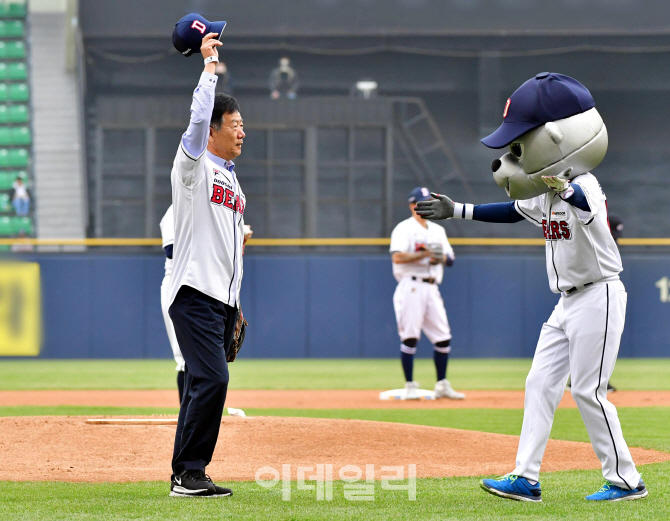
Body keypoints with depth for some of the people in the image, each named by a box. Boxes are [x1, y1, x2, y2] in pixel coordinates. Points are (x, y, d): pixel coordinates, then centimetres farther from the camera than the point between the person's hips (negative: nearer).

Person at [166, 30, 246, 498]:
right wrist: (210, 65, -15)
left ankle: (188, 476, 12)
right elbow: (198, 117, -21)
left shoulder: (233, 181, 21)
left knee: (207, 382, 8)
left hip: (222, 300, 9)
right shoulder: (194, 166, -2)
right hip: (195, 295, -9)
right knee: (211, 378, -17)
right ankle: (189, 474, -14)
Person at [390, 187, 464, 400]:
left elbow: (450, 258, 17)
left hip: (432, 288, 6)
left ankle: (442, 385, 13)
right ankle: (410, 386, -5)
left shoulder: (438, 230, 20)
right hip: (411, 286, -6)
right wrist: (425, 254, -19)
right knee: (410, 336, -9)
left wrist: (442, 257, -6)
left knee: (443, 338, 4)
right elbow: (397, 257, -15)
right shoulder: (404, 229, -2)